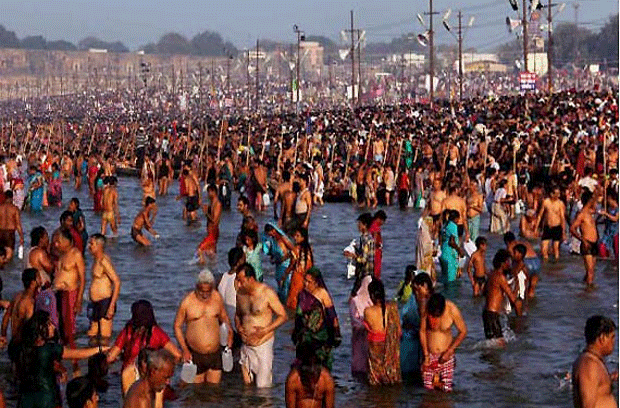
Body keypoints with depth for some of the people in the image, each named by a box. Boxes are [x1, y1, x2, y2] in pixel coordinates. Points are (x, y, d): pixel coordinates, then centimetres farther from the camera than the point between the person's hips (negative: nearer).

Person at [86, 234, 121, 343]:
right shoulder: (96, 260, 13)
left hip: (105, 302, -10)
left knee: (104, 339, -10)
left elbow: (117, 282, -22)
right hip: (95, 303, 10)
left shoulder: (104, 261, -15)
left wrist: (112, 305, -25)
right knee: (92, 337, 11)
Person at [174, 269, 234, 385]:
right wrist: (184, 349, -9)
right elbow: (177, 326, -1)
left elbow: (224, 316, 20)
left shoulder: (217, 297, 2)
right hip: (195, 355, -3)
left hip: (215, 354, 3)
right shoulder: (187, 302, -9)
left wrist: (229, 330, 0)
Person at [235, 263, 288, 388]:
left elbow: (283, 316, -7)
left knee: (263, 386, -6)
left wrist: (266, 330, -20)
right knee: (247, 385, 10)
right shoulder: (240, 293, 5)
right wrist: (238, 326, -1)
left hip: (263, 345, -6)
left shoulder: (267, 293, -12)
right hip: (246, 346, 6)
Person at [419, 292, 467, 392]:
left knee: (447, 388, -3)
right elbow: (422, 331, -5)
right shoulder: (426, 309, -17)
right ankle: (435, 376, 33)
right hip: (430, 354, 1)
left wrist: (449, 352, -11)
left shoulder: (452, 310, -19)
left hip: (446, 354, -1)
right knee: (428, 386, 0)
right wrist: (426, 355, -6)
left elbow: (463, 332, -7)